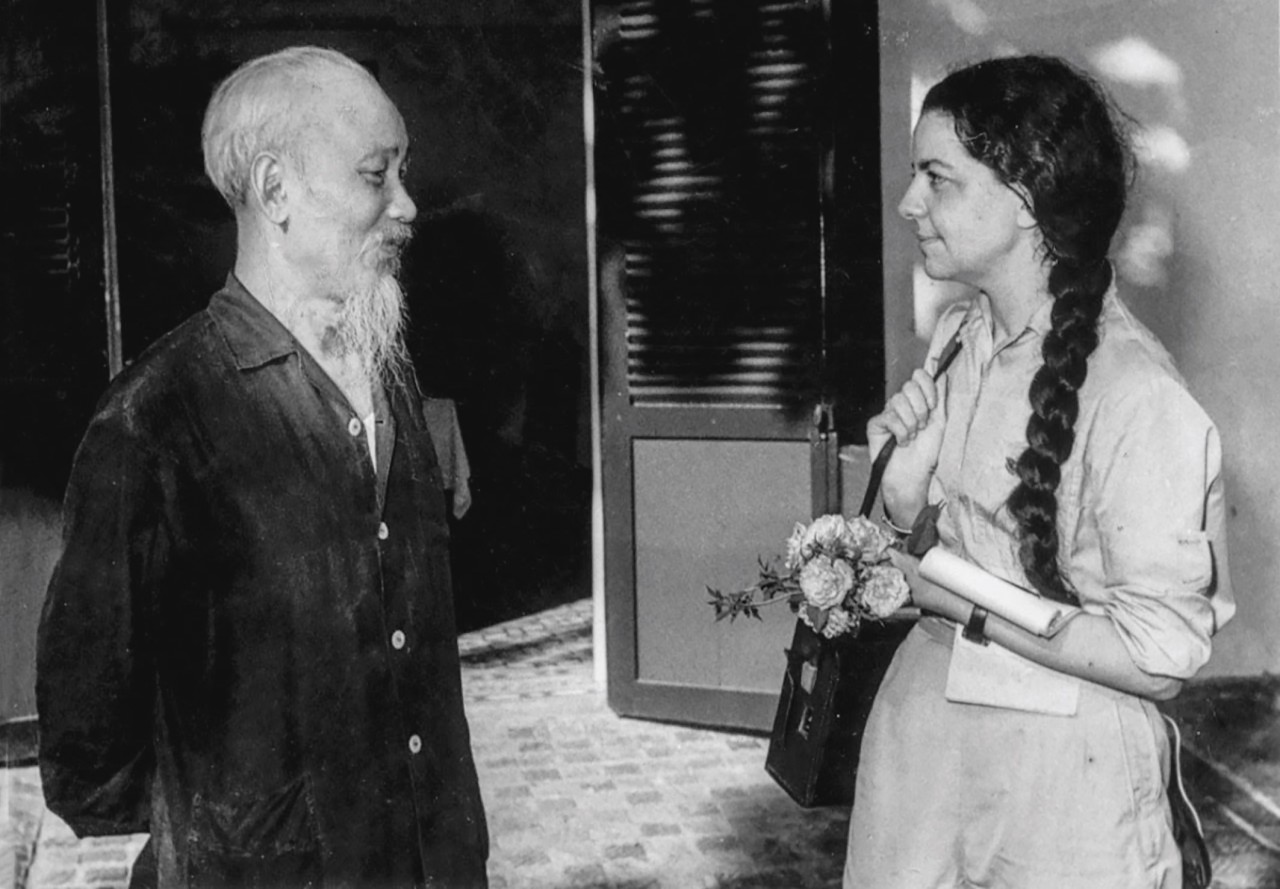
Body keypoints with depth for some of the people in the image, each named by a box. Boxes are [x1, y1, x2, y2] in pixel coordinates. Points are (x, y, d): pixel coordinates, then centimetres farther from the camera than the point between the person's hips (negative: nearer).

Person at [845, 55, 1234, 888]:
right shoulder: (957, 337, 0)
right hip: (923, 714, 6)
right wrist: (904, 483, -9)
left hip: (1061, 760, -6)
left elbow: (1159, 658, -20)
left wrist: (960, 598, -18)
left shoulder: (1138, 397, -22)